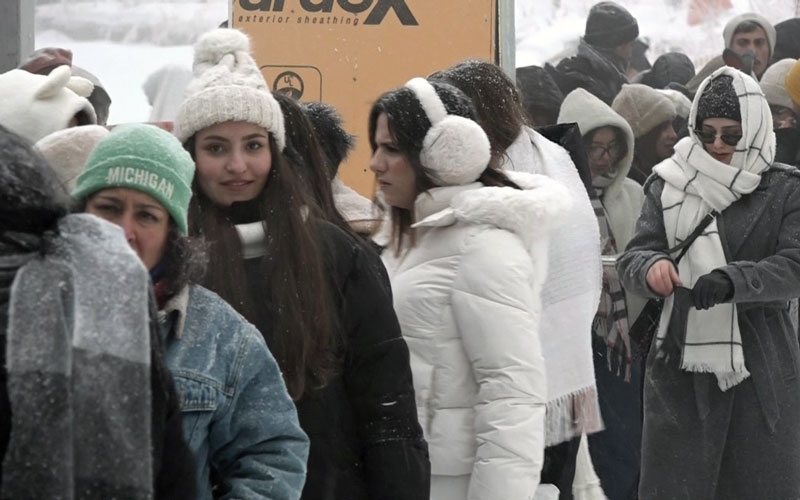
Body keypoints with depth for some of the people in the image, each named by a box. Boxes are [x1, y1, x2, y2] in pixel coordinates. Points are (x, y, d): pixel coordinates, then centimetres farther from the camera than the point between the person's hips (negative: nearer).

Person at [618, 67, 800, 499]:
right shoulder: (669, 185, 9)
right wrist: (650, 266, -23)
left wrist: (732, 280, -28)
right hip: (679, 368, 1)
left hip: (760, 373, -1)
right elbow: (631, 258, 2)